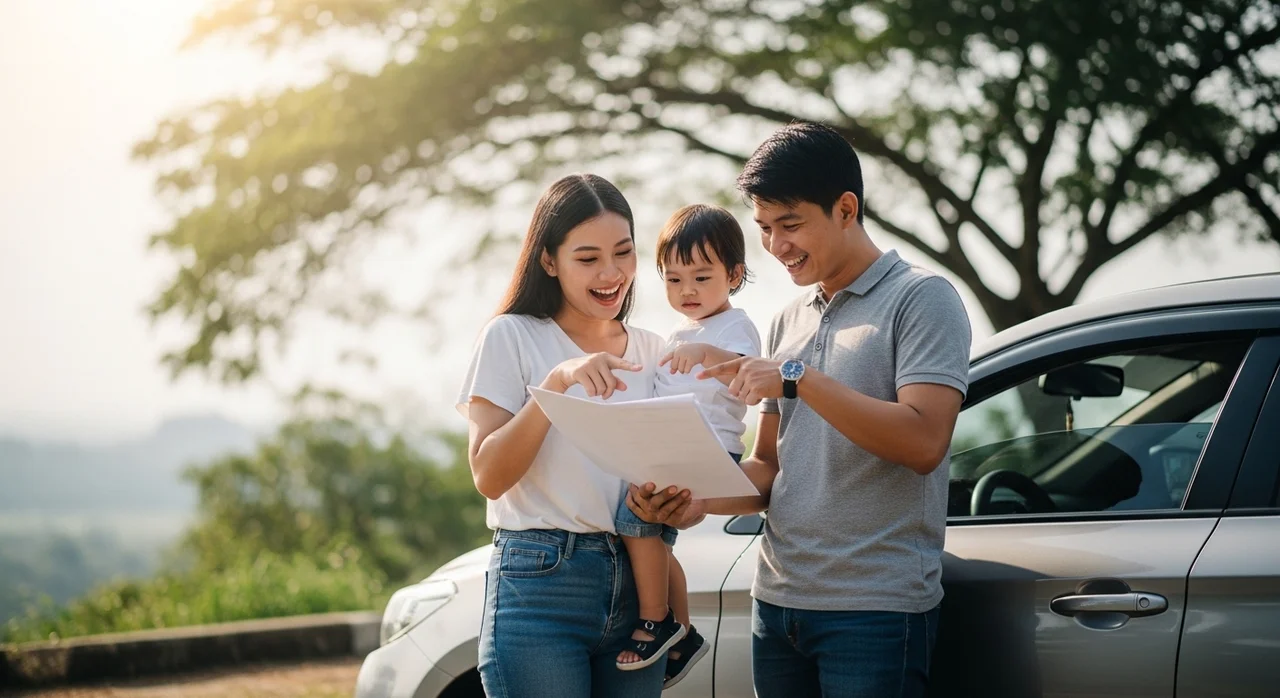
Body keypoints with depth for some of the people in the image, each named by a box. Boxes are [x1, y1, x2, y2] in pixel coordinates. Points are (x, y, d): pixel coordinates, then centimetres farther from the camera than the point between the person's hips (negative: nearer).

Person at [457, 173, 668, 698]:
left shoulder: (651, 352, 11)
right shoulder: (512, 337, -2)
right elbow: (488, 474, -11)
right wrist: (556, 382, -21)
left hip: (637, 587, 4)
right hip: (541, 584, -4)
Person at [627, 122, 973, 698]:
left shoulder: (920, 299, -5)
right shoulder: (788, 321, 16)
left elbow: (923, 442, -18)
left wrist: (798, 378, -19)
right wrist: (701, 499, -3)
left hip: (877, 608, -6)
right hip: (778, 601, 7)